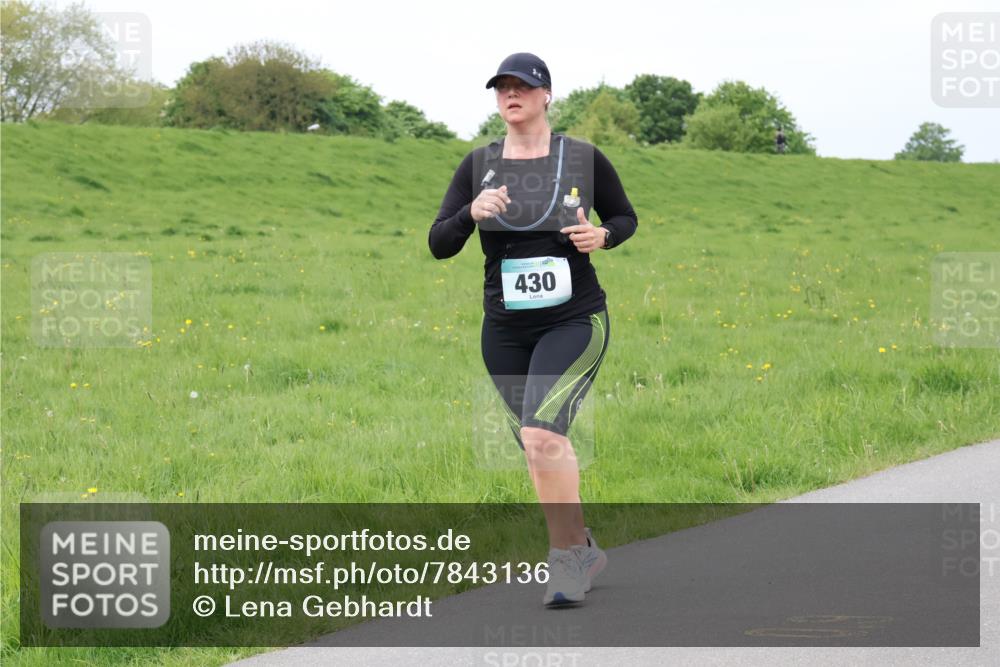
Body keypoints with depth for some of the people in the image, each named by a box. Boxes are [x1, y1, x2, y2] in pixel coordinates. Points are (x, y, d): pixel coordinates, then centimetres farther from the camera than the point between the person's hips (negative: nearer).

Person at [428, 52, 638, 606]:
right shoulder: (479, 165, 3)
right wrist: (471, 213, -21)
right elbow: (439, 245, -1)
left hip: (574, 321, -4)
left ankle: (566, 554, -9)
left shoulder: (582, 158, -3)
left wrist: (602, 236, -11)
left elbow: (625, 217, 11)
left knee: (542, 435, -23)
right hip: (505, 329, 4)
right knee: (538, 447, 12)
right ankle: (582, 549, 32)